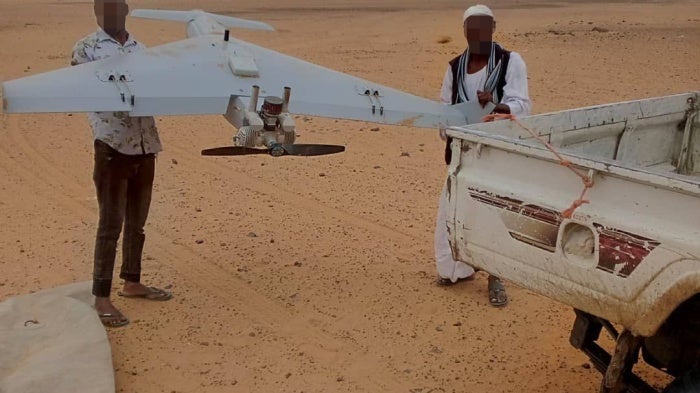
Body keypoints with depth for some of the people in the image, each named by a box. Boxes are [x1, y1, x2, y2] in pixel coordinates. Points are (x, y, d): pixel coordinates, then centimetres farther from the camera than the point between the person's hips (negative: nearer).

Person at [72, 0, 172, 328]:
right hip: (112, 146, -5)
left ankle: (132, 283, 28)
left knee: (137, 222, 14)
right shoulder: (86, 49, 2)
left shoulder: (141, 49, 15)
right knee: (111, 224, -3)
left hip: (146, 147, 5)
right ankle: (101, 297, 4)